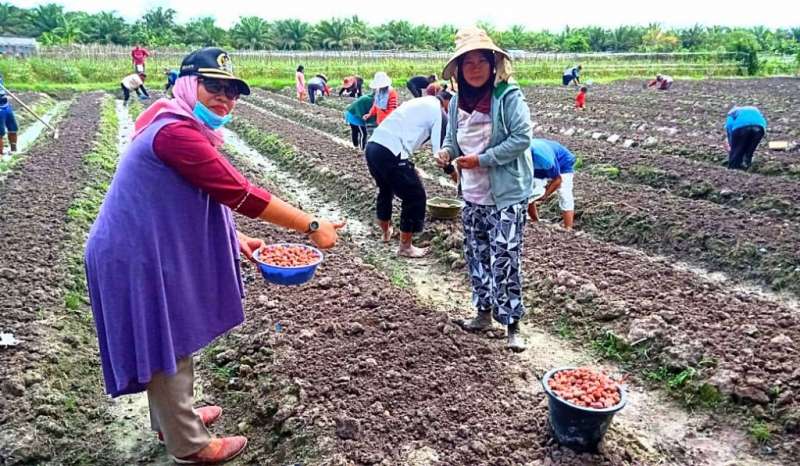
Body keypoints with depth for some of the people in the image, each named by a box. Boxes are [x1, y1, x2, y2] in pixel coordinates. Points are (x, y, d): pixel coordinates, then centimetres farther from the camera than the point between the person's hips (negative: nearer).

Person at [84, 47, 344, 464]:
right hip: (139, 257, -10)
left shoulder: (184, 128, 10)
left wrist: (235, 238, 7)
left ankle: (173, 418, 44)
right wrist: (313, 227, -23)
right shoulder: (177, 133, -25)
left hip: (148, 251, 10)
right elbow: (241, 195, -28)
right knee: (166, 347, 4)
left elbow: (196, 200, 16)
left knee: (169, 342, 23)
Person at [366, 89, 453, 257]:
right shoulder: (438, 111, 1)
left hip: (373, 146, 9)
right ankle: (405, 247, 14)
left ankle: (386, 231, 51)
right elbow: (441, 149, -3)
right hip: (390, 153, -9)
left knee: (386, 189, 31)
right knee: (416, 197, 4)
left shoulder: (421, 103, 26)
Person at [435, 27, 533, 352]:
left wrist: (482, 159, -21)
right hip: (472, 194, 7)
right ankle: (484, 312, 32)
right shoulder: (458, 101, 5)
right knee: (476, 255, 16)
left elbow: (522, 137, -18)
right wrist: (446, 152, -7)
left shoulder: (508, 96, -14)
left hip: (506, 195, -7)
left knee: (504, 260, -5)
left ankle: (512, 324, 9)